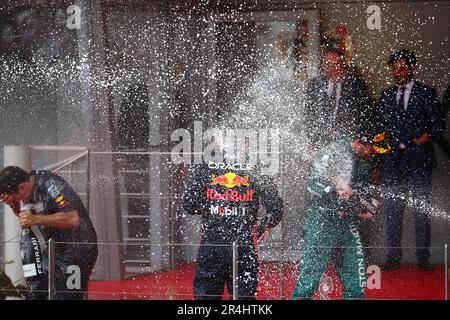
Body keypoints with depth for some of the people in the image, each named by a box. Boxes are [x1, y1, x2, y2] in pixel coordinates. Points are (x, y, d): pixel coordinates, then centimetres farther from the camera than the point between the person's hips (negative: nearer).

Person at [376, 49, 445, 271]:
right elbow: (379, 125, 18)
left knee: (421, 209, -3)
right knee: (392, 209, 0)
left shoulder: (426, 93, 5)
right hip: (393, 161, 3)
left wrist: (424, 138, -11)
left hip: (419, 160, -3)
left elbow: (438, 125, 2)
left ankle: (423, 258, 0)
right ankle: (393, 257, 5)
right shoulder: (386, 96, 15)